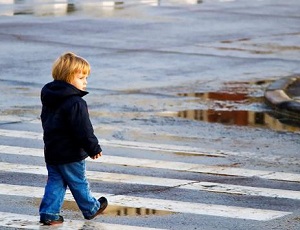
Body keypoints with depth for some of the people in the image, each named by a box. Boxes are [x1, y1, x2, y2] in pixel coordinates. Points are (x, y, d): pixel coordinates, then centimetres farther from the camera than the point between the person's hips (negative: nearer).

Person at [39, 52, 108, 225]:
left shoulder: (49, 98, 7)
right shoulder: (75, 103, -23)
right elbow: (83, 130, -24)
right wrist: (94, 148, -13)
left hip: (51, 151, 7)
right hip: (71, 153, -7)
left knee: (55, 182, 12)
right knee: (79, 183, 9)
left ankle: (48, 213, 4)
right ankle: (91, 209, 26)